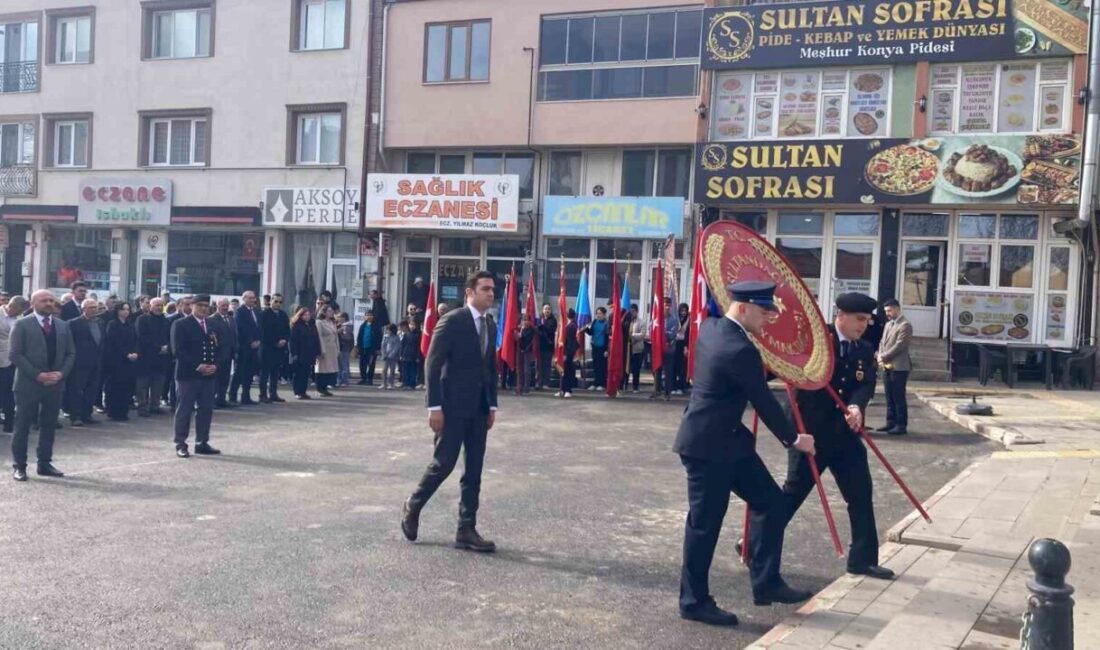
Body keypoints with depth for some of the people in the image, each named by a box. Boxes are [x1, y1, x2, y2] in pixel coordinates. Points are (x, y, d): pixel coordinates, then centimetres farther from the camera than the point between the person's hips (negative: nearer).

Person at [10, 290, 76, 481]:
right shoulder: (22, 325, -2)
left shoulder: (63, 326, 12)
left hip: (55, 384, 4)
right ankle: (19, 466, 9)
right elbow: (16, 354, -8)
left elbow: (70, 353, 11)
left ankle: (45, 464, 17)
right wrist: (37, 374, -16)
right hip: (28, 383, -4)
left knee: (49, 425, 9)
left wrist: (61, 373, -6)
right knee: (22, 426, 2)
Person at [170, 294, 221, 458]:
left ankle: (202, 443, 15)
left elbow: (216, 349, 16)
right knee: (184, 410, 0)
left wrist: (214, 365, -4)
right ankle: (181, 444, 7)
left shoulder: (211, 327, 16)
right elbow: (177, 351, -12)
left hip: (208, 375, 6)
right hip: (188, 374, -6)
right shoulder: (181, 325, -4)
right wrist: (197, 366, -18)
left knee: (206, 410, 7)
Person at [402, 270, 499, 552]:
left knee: (474, 470, 6)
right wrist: (434, 407, -17)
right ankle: (412, 507, 22)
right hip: (453, 407, -7)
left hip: (479, 408, 7)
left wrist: (492, 405, 12)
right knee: (444, 463, -3)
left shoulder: (490, 325, 11)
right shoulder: (452, 321, -11)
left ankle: (466, 530, 11)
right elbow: (433, 365, -13)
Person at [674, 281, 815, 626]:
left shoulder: (711, 327, 5)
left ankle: (766, 583, 20)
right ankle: (694, 601, 14)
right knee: (705, 522, 1)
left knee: (770, 503, 12)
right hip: (708, 445, -10)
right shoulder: (740, 350, -23)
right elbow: (764, 402, -13)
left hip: (725, 439, 10)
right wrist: (793, 439, 1)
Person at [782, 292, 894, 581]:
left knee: (861, 494, 8)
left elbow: (867, 385, -7)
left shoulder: (865, 351, 7)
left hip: (845, 434, 6)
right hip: (809, 430, -5)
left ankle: (863, 558, 21)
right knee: (793, 493, 1)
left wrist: (857, 406, -28)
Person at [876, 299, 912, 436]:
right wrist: (880, 356, -1)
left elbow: (899, 346, -17)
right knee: (890, 397, 11)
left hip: (899, 367, -8)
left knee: (899, 397, -5)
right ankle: (891, 422, 17)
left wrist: (884, 357, -14)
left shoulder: (905, 325, -10)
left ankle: (901, 425, 0)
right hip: (888, 366, 8)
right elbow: (882, 342, 17)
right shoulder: (888, 324, 18)